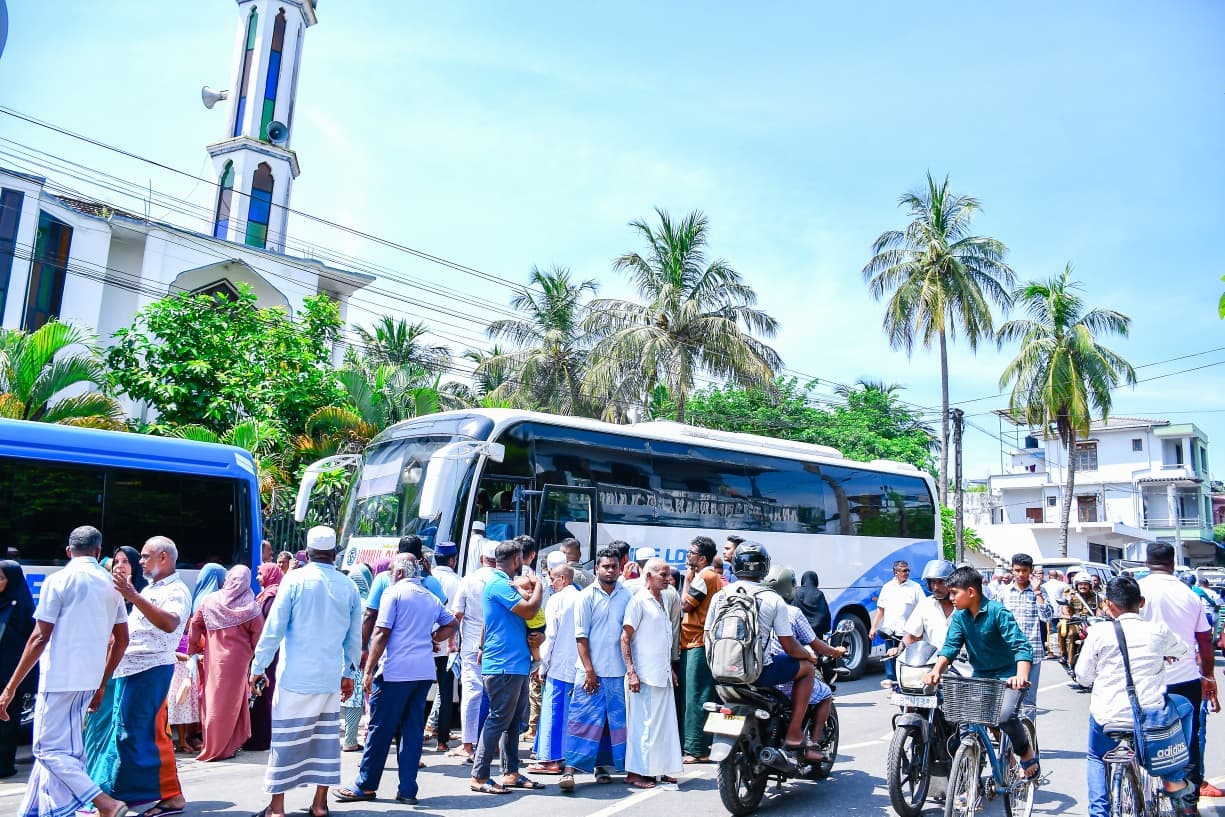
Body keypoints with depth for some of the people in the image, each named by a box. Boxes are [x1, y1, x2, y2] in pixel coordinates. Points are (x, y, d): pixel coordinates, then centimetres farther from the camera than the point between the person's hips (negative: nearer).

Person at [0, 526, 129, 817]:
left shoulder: (58, 580, -7)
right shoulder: (111, 584, 9)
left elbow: (40, 637, -12)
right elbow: (121, 639, 12)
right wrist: (102, 684, 21)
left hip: (59, 677, -6)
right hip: (89, 680, 6)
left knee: (49, 748, -2)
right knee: (58, 746, 18)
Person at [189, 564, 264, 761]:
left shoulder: (211, 601, -1)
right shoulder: (251, 607, -8)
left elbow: (195, 625, 5)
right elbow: (257, 635, -7)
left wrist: (196, 648, 18)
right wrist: (253, 655, 7)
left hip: (213, 658, 2)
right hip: (238, 658, -2)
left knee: (214, 699, 13)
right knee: (231, 701, 7)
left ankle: (213, 745, 22)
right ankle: (224, 747, 13)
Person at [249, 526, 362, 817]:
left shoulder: (295, 580, -6)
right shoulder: (348, 587, 3)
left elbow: (273, 628, -7)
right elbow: (354, 638, 9)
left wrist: (258, 667, 1)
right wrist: (348, 673, 21)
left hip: (296, 676, -3)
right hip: (330, 678, 3)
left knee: (286, 738, 5)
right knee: (326, 736, 11)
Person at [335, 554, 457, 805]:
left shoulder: (394, 592, -4)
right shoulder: (431, 598, 14)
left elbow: (381, 633, -9)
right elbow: (450, 625, 24)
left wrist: (368, 669, -7)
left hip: (396, 671, -6)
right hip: (424, 671, 6)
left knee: (380, 728, 5)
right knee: (413, 730, 9)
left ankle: (365, 785, 14)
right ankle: (408, 789, 11)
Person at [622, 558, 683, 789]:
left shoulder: (663, 600, 15)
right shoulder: (639, 601, -11)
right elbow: (625, 638, -14)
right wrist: (631, 672, -19)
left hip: (663, 675, 8)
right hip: (645, 675, -8)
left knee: (664, 722, 12)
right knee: (643, 723, -2)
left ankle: (659, 768, 22)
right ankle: (635, 772, 7)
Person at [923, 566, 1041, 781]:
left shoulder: (997, 611, -18)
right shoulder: (959, 617, -2)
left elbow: (1021, 646, -25)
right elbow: (950, 646, -8)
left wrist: (1021, 676, -41)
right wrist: (936, 671, -25)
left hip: (1007, 674, -5)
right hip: (981, 675, 5)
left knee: (1006, 716, -26)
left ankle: (1027, 752, 5)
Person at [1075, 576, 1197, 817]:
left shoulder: (1099, 631, -6)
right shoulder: (1158, 630, -1)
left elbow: (1083, 677, 1)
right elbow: (1183, 651, 22)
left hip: (1107, 719, 0)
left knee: (1096, 757, 31)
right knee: (1183, 706, 33)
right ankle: (1174, 781, 32)